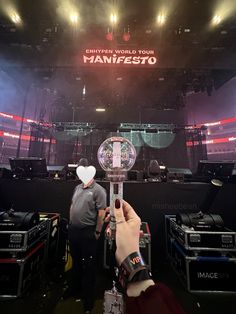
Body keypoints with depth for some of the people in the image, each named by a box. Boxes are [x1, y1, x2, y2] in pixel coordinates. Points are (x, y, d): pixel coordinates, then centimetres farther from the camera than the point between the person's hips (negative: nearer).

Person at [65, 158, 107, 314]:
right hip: (73, 230, 7)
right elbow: (72, 206, 14)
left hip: (88, 232, -7)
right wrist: (71, 225, 13)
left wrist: (97, 232, -13)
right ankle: (74, 288, 51)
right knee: (75, 261, 27)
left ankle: (88, 297, 35)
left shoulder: (98, 190, -16)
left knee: (88, 264, 12)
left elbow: (101, 214, -16)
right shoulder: (78, 188, 6)